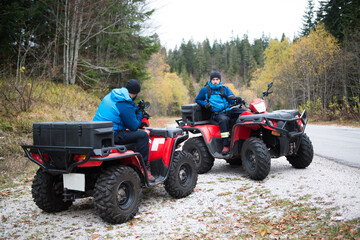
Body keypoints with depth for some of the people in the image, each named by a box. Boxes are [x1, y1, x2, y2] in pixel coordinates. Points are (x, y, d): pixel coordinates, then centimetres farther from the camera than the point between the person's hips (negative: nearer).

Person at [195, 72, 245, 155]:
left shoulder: (225, 89, 16)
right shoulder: (205, 90, 13)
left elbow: (232, 100, 9)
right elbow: (198, 99, 23)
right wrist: (205, 104, 3)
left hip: (228, 111, 3)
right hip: (217, 114, -3)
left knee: (240, 111, -28)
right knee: (223, 120, -39)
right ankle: (226, 145, -42)